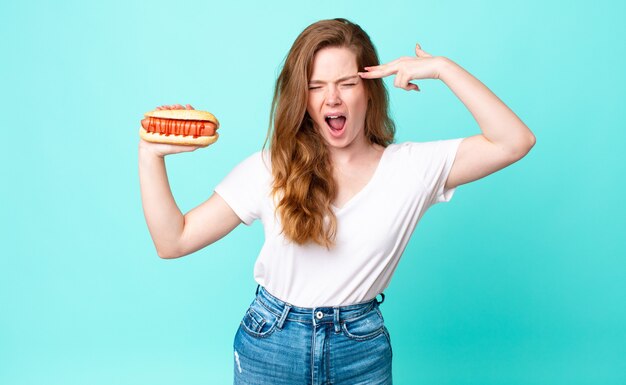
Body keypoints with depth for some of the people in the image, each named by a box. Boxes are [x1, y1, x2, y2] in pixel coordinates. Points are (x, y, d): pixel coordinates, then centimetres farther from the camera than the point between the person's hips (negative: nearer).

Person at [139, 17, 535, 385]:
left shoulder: (413, 167, -9)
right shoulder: (270, 169, -9)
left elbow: (514, 141, -17)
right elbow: (173, 240, -9)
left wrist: (442, 67, -18)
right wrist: (151, 154, -18)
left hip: (363, 352, 0)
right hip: (270, 344, 1)